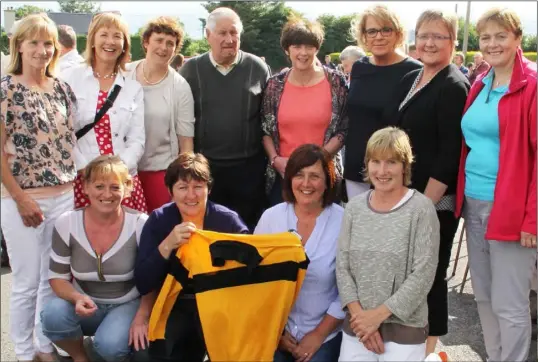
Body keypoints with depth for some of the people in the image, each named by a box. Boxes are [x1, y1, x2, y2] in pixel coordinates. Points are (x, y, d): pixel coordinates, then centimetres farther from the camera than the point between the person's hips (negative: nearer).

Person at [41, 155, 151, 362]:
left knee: (110, 345, -31)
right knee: (53, 315, -29)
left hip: (128, 305, -2)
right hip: (85, 305, 2)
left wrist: (142, 317, -18)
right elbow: (57, 277, -4)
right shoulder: (66, 224, -11)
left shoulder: (140, 224, -16)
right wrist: (77, 298, -24)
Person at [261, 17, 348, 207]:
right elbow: (265, 129, 9)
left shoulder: (336, 82, -3)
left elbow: (345, 129, -2)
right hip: (282, 174, 2)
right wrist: (275, 159, -6)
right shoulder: (275, 84, 2)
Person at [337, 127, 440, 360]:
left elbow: (423, 274, -13)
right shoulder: (354, 207, 3)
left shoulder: (421, 208, -9)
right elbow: (342, 266, 2)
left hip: (404, 327, -3)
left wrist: (378, 315, -13)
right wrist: (359, 314, -8)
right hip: (357, 325, 4)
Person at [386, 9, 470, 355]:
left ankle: (429, 345, 19)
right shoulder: (409, 80, 12)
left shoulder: (454, 87, -11)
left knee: (430, 274, 3)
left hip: (436, 202, -7)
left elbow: (449, 156, -17)